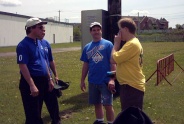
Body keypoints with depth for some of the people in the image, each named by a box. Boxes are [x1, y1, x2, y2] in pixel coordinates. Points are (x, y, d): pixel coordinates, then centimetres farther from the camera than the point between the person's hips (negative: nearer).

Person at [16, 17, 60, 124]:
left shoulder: (39, 43, 11)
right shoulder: (23, 45, -15)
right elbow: (23, 66, -20)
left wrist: (49, 79, 16)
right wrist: (32, 85, -25)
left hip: (42, 81, 8)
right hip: (30, 82, -8)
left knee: (37, 112, 18)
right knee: (33, 115, -1)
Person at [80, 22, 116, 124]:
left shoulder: (108, 44, -6)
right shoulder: (87, 47, 8)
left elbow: (112, 63, -8)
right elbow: (86, 65, 12)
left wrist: (112, 79, -14)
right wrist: (82, 80, 11)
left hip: (105, 81, -5)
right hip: (92, 81, 5)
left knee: (108, 105, -1)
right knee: (97, 104, 16)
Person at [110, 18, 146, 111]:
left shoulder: (132, 44, -20)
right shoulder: (133, 43, 14)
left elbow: (113, 59, -20)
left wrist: (116, 43, -7)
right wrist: (117, 72, 9)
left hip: (132, 86, -10)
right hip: (130, 85, 10)